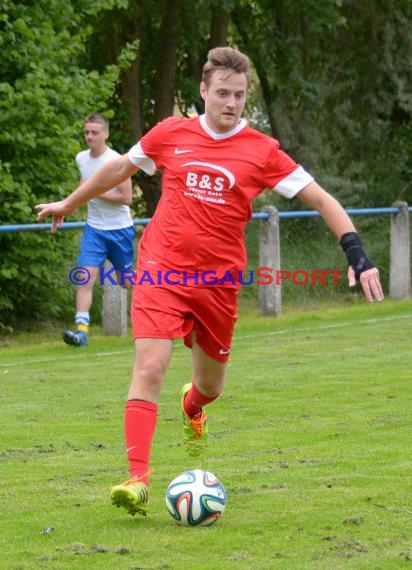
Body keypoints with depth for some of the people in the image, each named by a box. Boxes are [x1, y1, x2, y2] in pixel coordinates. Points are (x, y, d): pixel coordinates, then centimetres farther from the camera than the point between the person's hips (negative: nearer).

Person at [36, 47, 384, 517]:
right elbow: (120, 168, 17)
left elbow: (321, 200, -2)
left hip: (219, 280, 1)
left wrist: (357, 255, -13)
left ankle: (192, 408, 53)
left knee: (210, 385, 14)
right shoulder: (171, 134, 0)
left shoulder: (261, 151, -3)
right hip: (162, 269, -1)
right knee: (150, 367, -18)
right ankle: (137, 480, -18)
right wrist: (69, 203, 28)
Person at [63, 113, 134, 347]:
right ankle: (82, 329, -20)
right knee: (86, 276, -13)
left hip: (120, 229, -4)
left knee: (126, 282, 10)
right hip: (94, 229, 4)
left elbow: (126, 197, -17)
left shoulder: (116, 161, -16)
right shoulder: (81, 159, 4)